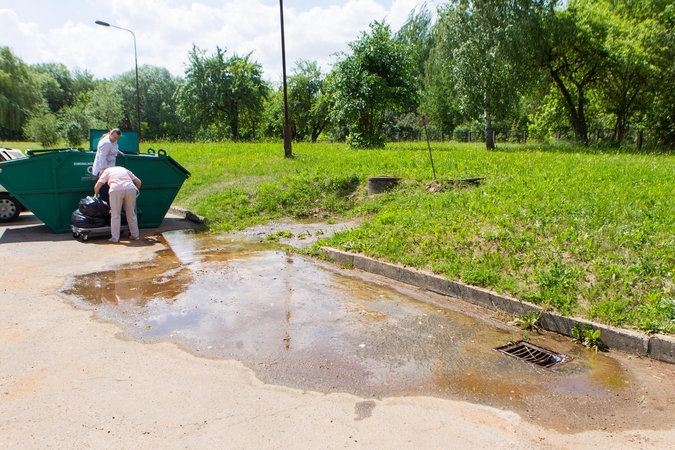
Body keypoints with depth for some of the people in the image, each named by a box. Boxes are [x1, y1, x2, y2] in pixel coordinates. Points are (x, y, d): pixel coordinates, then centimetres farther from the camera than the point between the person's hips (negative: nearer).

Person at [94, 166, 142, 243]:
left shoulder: (107, 171, 28)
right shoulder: (124, 169, 36)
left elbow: (97, 186, 17)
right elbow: (138, 182, 26)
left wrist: (96, 194, 35)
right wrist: (136, 191, 41)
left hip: (116, 190, -3)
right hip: (131, 188, 3)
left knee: (115, 215, 6)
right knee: (131, 214, 14)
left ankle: (115, 238, 6)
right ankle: (135, 235, 18)